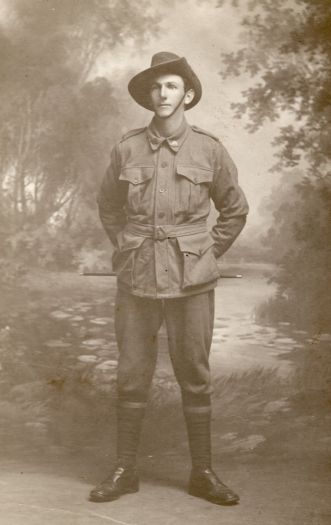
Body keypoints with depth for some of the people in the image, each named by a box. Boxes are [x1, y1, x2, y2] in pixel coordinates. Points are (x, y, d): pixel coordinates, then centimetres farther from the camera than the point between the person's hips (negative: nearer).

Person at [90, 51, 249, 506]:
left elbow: (235, 210, 12)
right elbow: (108, 205, 18)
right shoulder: (127, 149, 2)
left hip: (191, 282, -1)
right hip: (137, 280, 1)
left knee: (195, 377, 5)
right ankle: (124, 471, 19)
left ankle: (202, 473, 18)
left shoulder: (209, 149, -1)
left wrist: (205, 256, 6)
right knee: (131, 377, 6)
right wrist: (128, 250, 10)